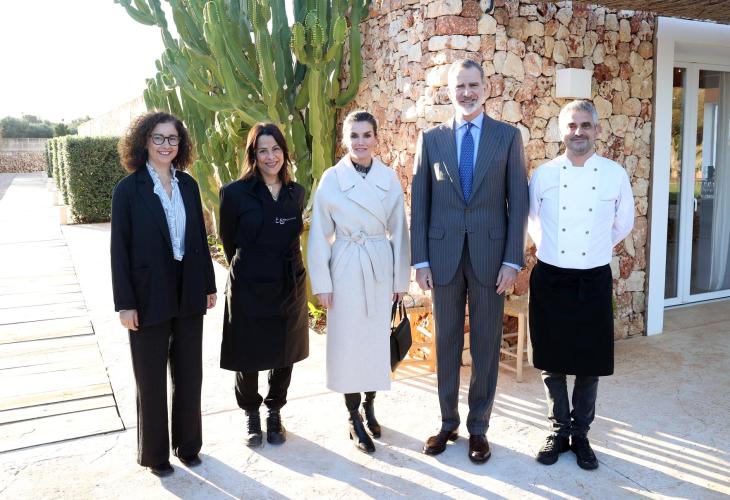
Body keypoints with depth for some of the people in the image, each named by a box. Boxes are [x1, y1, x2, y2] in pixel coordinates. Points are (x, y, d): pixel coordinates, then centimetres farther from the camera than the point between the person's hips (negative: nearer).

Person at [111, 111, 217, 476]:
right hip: (149, 296, -4)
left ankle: (187, 443, 33)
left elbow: (200, 238, 7)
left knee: (189, 373, 14)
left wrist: (209, 285, 7)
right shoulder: (128, 189, -9)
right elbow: (119, 249, -9)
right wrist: (125, 303, -12)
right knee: (151, 379, 12)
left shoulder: (188, 185, 4)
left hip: (188, 294, 4)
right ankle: (155, 453, 29)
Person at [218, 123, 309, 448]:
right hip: (249, 288, -3)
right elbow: (228, 240, 2)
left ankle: (275, 414, 33)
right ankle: (251, 416, 32)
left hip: (289, 286, 4)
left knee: (284, 355, 13)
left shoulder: (296, 193, 3)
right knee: (248, 359, 9)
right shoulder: (236, 193, -10)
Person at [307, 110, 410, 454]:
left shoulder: (389, 178, 0)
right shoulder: (331, 179, -5)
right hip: (345, 268, -2)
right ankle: (354, 419, 20)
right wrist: (322, 283, -4)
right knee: (348, 342, 5)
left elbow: (398, 231, 4)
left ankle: (369, 407, 30)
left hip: (381, 268, 2)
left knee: (377, 340, 10)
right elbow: (320, 235, -2)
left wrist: (401, 278, 5)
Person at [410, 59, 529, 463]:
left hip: (490, 254, -1)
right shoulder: (431, 139, 5)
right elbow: (419, 203, 4)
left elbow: (517, 201, 0)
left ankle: (478, 427, 24)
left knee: (486, 344, 8)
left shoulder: (508, 136, 2)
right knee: (446, 342, 11)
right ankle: (448, 422, 27)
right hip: (443, 255, 1)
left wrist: (512, 260, -7)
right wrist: (420, 259, -2)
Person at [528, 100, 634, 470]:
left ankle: (581, 434, 30)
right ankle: (558, 431, 29)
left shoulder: (615, 174, -4)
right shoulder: (543, 175, -3)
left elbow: (623, 225, 11)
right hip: (550, 279, 0)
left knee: (590, 363, 10)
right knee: (552, 361, 11)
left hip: (593, 281, 0)